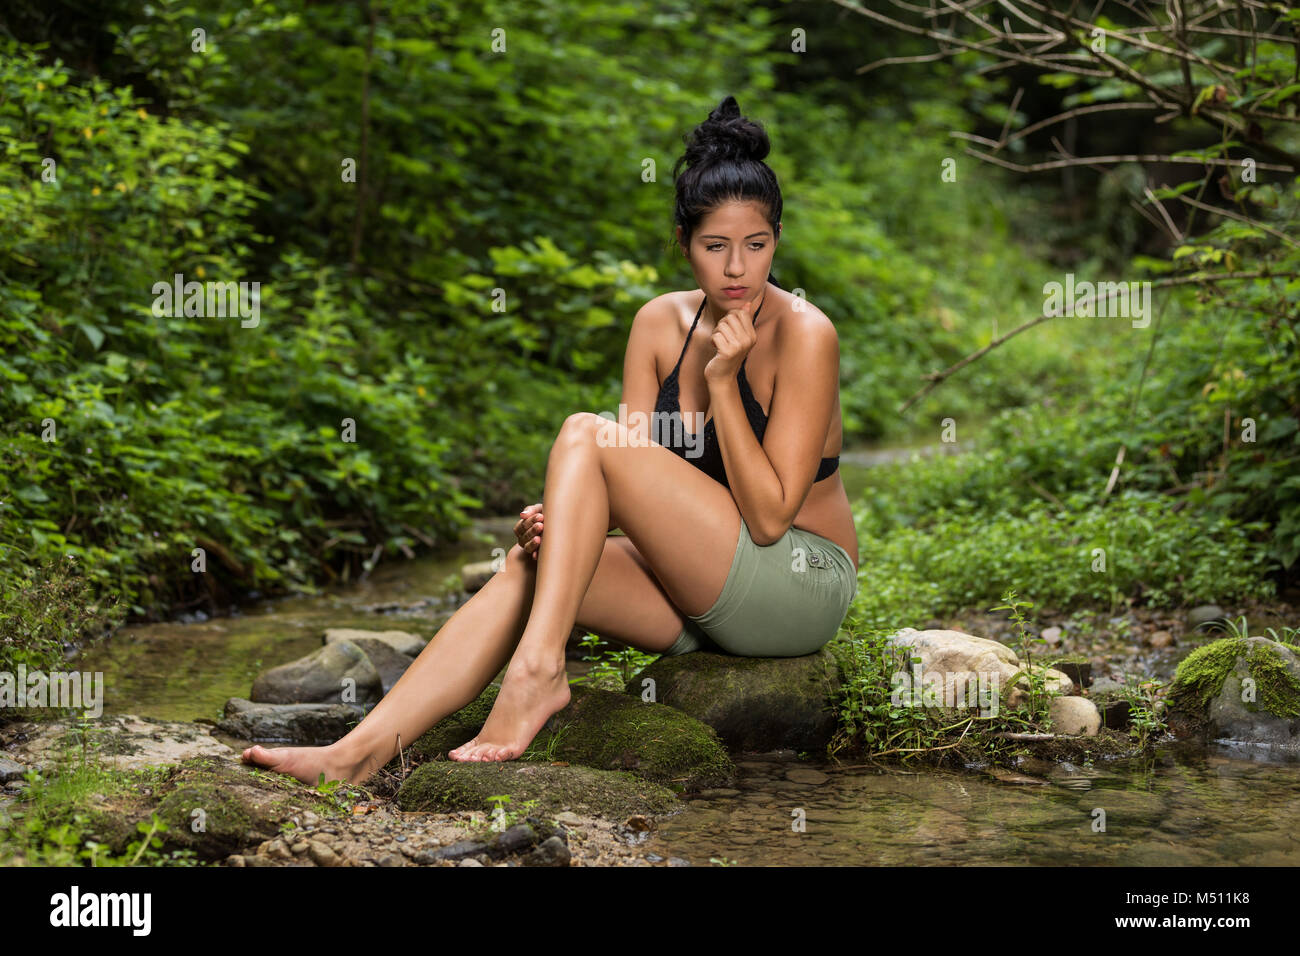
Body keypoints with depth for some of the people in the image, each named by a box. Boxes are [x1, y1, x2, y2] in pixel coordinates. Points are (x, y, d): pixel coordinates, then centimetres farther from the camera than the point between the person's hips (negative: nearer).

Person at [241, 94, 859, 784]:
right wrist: (560, 518, -20)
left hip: (800, 586, -5)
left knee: (584, 434, -20)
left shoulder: (804, 334, -15)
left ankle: (537, 670, -28)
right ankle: (364, 749, -29)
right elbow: (634, 488, 0)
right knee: (529, 563, -21)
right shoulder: (660, 323, 4)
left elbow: (769, 516, -18)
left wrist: (723, 381, -23)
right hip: (704, 593, 6)